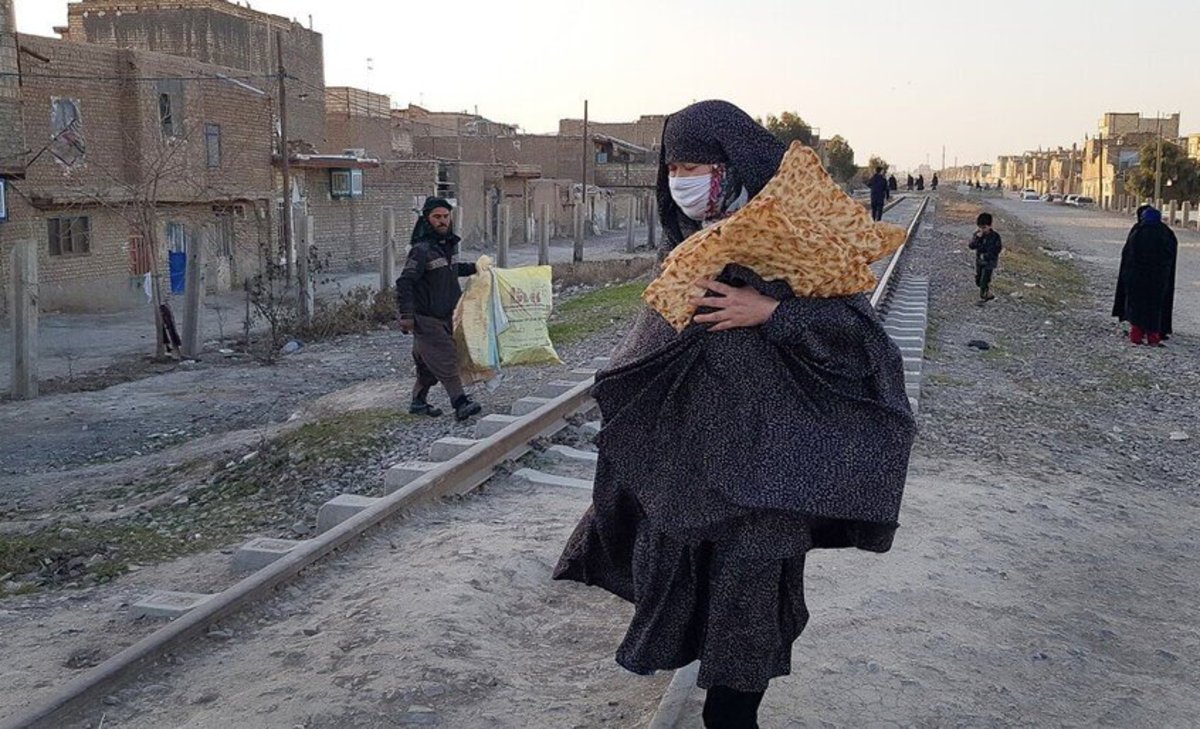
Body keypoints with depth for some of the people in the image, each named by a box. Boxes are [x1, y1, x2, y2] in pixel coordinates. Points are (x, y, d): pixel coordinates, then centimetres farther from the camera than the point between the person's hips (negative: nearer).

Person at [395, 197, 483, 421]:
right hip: (426, 318, -8)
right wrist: (406, 315, -26)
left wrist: (474, 268, 22)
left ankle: (419, 402, 24)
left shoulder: (450, 244, 9)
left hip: (446, 316, 8)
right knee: (446, 359, -12)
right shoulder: (422, 250, -18)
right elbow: (405, 282, -22)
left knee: (430, 363, 13)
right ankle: (461, 404, -13)